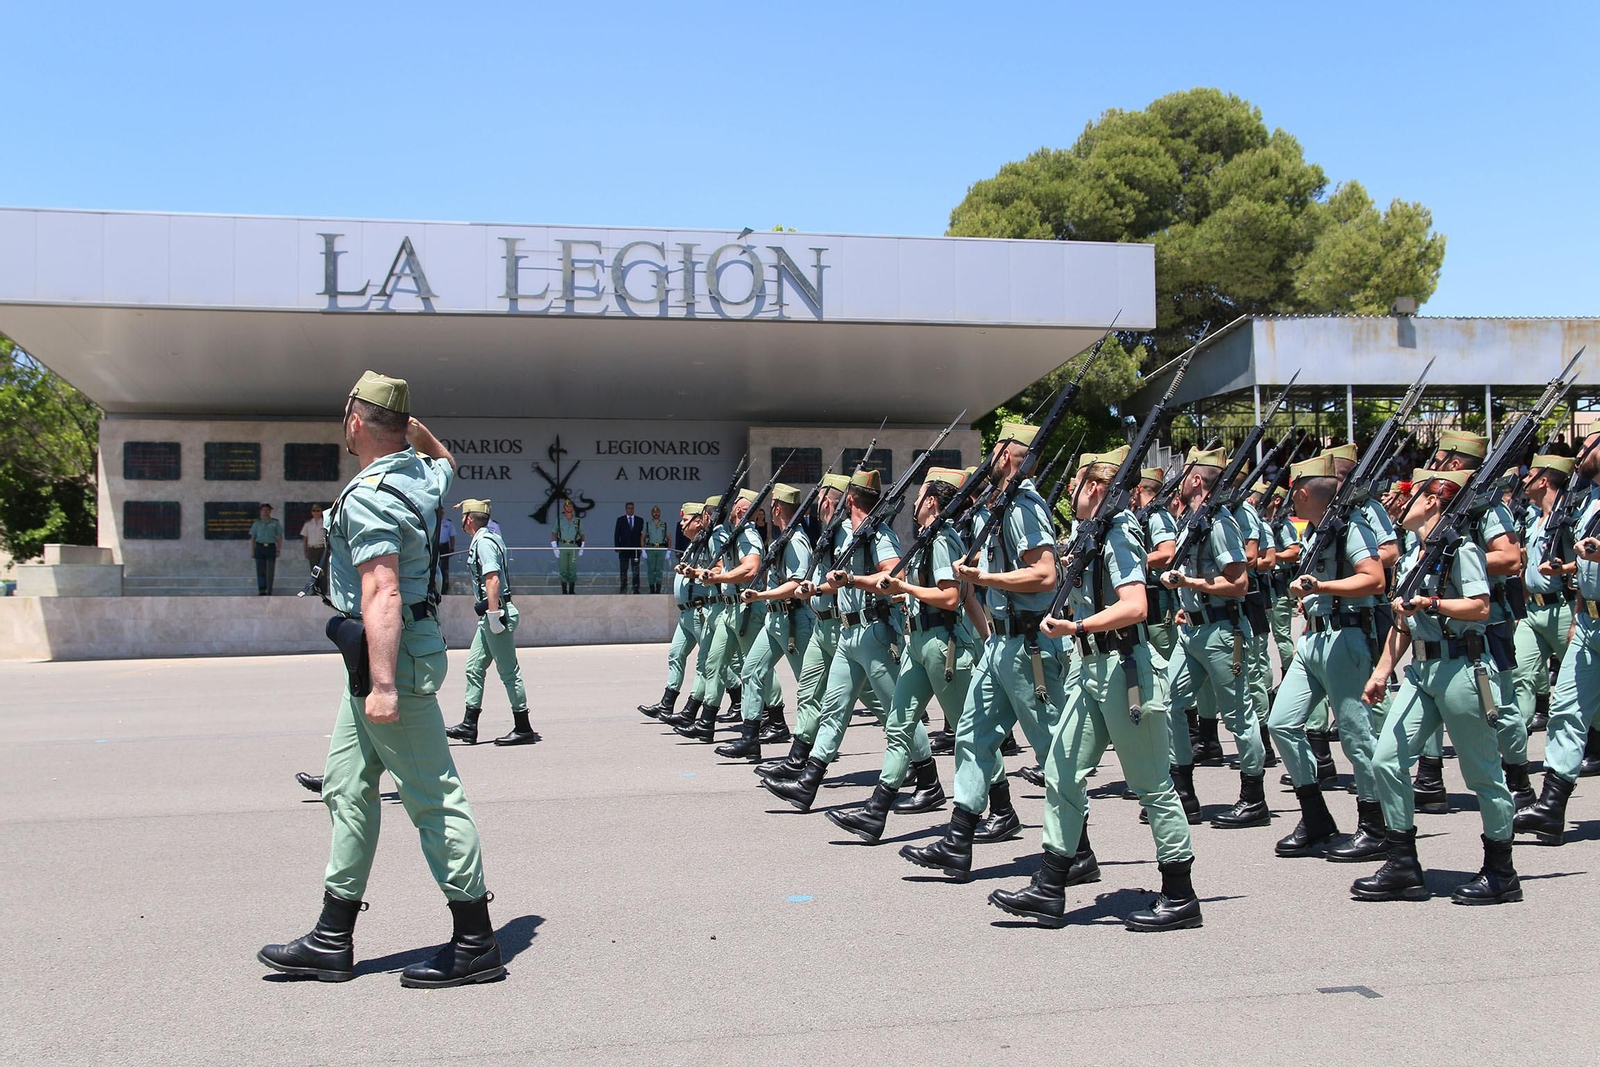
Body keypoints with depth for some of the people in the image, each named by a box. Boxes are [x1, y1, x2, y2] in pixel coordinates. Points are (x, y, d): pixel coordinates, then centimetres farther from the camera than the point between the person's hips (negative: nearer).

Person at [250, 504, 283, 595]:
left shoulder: (275, 523, 7)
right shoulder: (257, 523, 10)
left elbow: (280, 537, 6)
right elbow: (252, 538, 10)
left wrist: (278, 550, -2)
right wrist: (252, 551, 4)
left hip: (271, 547, -1)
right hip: (260, 547, 1)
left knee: (270, 571, -1)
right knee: (260, 571, 0)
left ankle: (269, 592, 4)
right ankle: (261, 591, 5)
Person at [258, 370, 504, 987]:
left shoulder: (368, 495, -19)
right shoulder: (421, 473, 9)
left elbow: (383, 595, -27)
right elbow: (447, 465, 36)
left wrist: (384, 684, -31)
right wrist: (417, 430, 22)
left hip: (393, 654, -10)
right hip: (374, 657, 10)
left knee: (433, 798, -4)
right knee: (348, 787, 14)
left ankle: (475, 944, 3)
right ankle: (332, 941, 22)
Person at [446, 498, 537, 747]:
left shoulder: (484, 542, -14)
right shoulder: (483, 540, 18)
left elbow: (493, 579, -23)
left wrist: (494, 614, -26)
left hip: (496, 614, -10)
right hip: (489, 616, 10)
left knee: (508, 671, -5)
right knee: (474, 667, 12)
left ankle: (523, 729, 0)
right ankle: (469, 726, 15)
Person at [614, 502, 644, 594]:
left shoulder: (639, 520, 7)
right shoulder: (620, 520, 4)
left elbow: (642, 534, 6)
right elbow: (616, 534, 3)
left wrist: (642, 546, -2)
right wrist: (617, 547, -4)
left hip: (635, 549, 1)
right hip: (624, 549, -1)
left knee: (636, 571, 1)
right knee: (623, 570, 3)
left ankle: (636, 589, 4)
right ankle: (623, 588, 8)